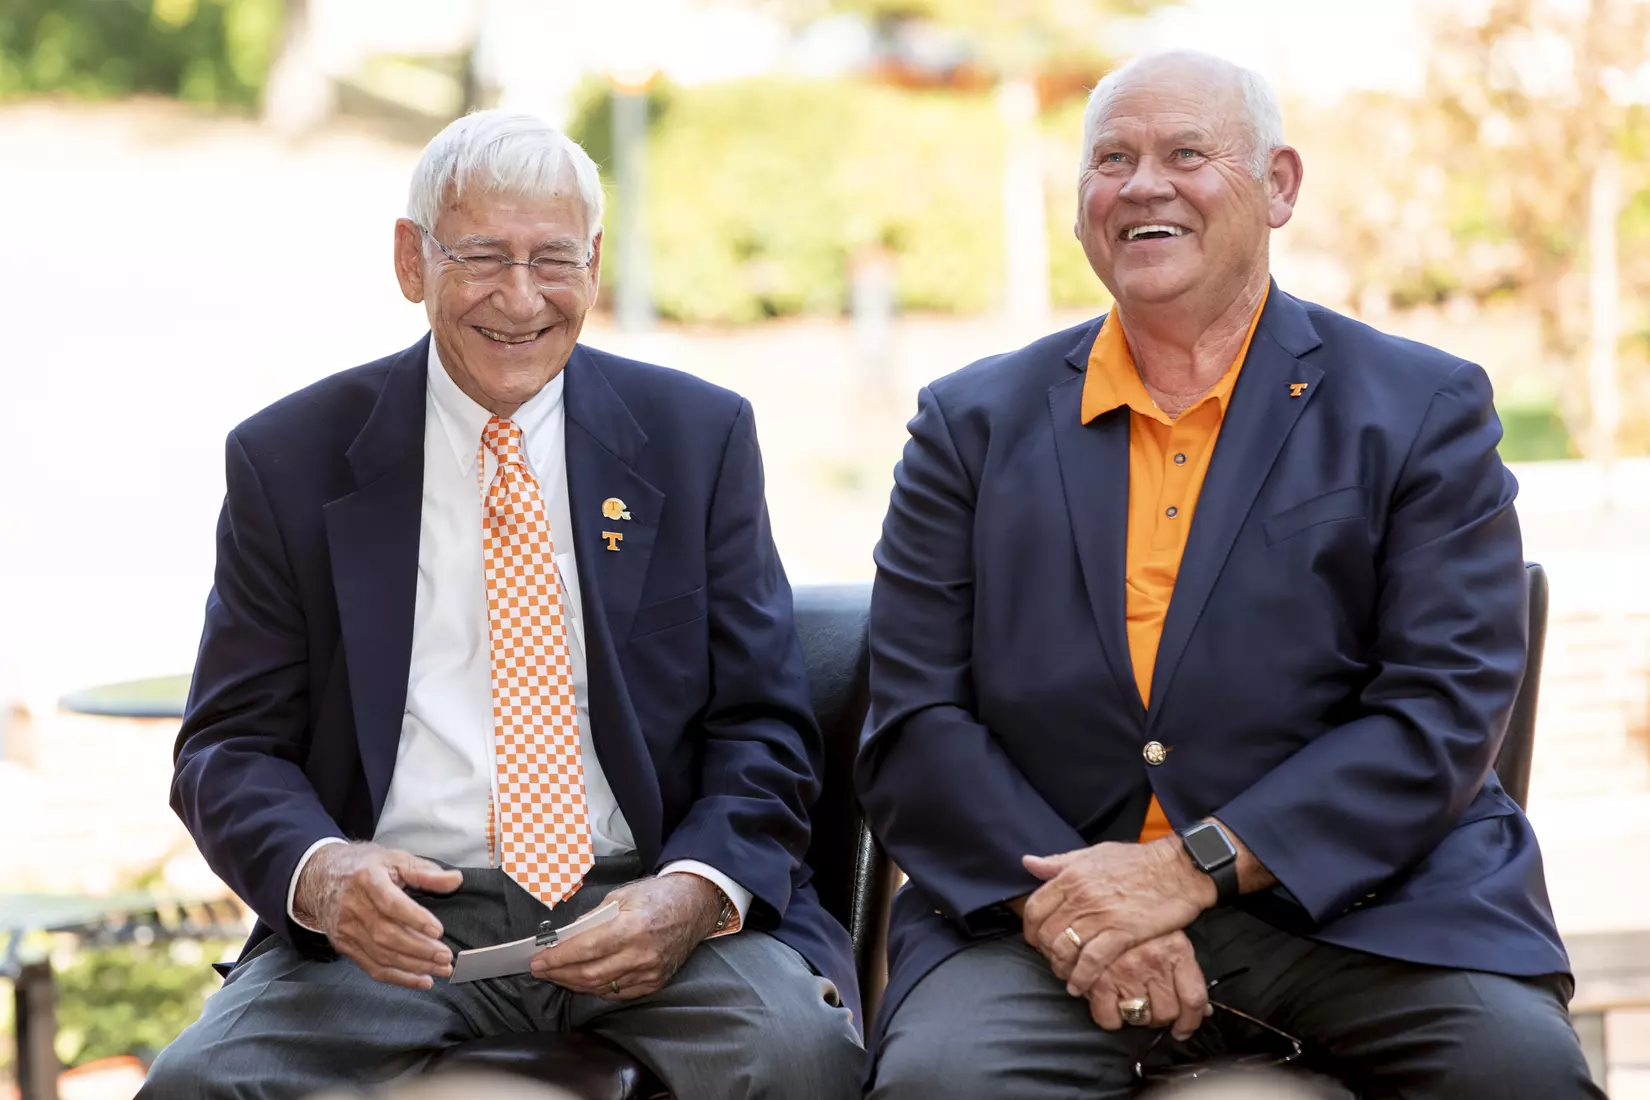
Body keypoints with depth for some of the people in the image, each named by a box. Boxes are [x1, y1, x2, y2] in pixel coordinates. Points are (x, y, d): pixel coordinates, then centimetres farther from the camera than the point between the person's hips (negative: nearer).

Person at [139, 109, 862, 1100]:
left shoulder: (699, 436, 9)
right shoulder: (290, 460, 7)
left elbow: (763, 725, 8)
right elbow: (233, 747, 7)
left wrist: (697, 892, -14)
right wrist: (319, 871, -17)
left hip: (640, 903, 0)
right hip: (397, 918, 0)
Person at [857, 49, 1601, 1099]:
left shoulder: (1422, 410, 6)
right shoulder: (974, 422, 12)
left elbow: (1445, 709, -5)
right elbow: (912, 724, 4)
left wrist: (1194, 867, -15)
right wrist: (1059, 901, -14)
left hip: (1354, 893, 0)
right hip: (1053, 890, 1)